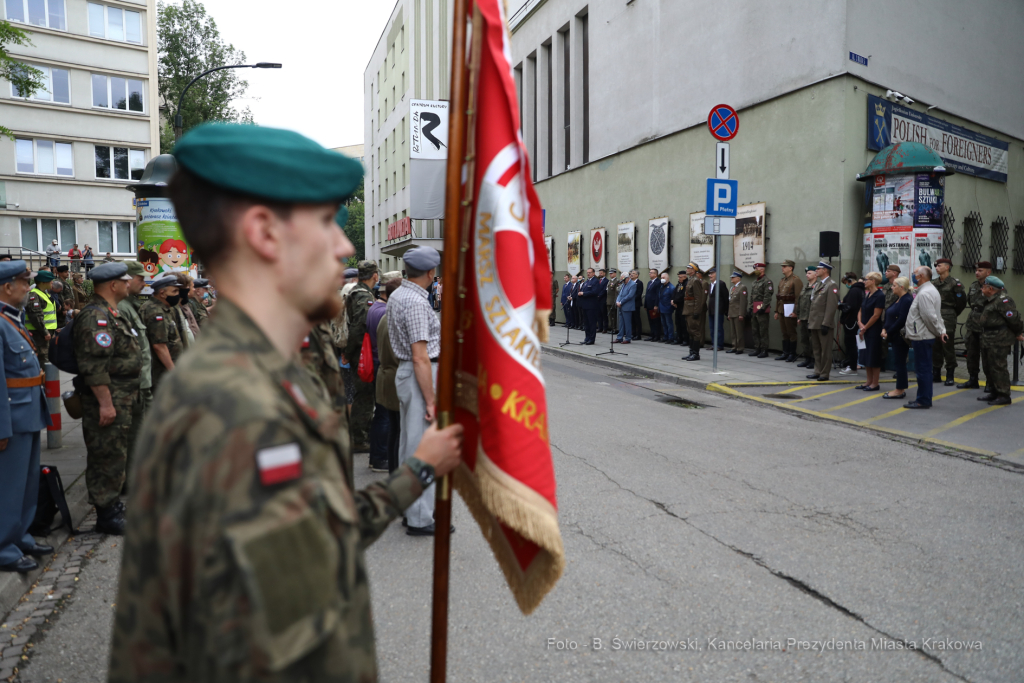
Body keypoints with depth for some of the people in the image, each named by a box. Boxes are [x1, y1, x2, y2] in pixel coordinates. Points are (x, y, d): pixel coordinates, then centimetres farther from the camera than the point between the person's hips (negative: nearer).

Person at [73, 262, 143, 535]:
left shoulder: (112, 314, 17)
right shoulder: (96, 316, -18)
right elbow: (94, 366, -25)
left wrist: (131, 397, 24)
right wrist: (105, 403, -25)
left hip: (125, 397, 11)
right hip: (108, 400, -11)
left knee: (118, 453, 19)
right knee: (108, 457, -3)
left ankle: (113, 503, 32)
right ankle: (107, 515, 6)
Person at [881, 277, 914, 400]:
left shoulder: (907, 300, -16)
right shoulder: (898, 299, 14)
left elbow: (901, 320, -22)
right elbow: (888, 315, 16)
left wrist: (889, 332, -15)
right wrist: (884, 329, 2)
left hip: (901, 336, -10)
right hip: (894, 336, 10)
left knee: (900, 362, -3)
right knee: (899, 362, 13)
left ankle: (900, 390, 3)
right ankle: (900, 388, 19)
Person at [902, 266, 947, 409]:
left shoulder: (924, 293, -19)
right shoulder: (931, 290, 16)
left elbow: (930, 316, -23)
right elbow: (933, 315, 16)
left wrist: (939, 331, -12)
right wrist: (941, 330, 10)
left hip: (922, 337, -11)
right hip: (923, 336, 11)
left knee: (922, 369, -4)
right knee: (924, 369, 16)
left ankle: (923, 400, 1)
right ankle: (924, 398, 24)